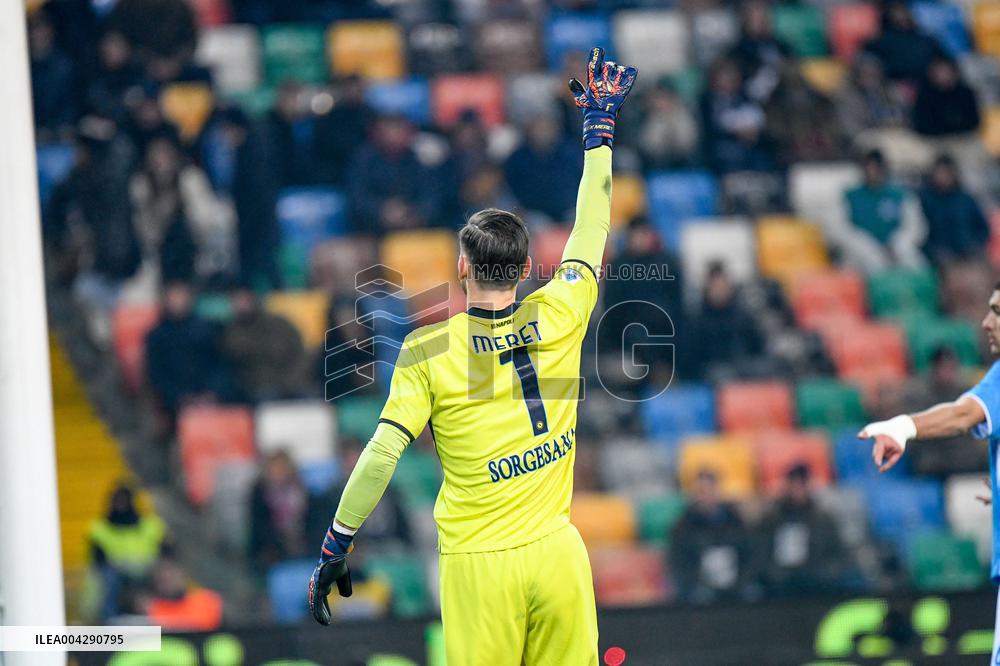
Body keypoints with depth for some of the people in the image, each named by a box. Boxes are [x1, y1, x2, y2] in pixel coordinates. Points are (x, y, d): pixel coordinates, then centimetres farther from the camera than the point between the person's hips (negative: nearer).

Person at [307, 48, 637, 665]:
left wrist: (335, 546, -1)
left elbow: (382, 454, -9)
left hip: (479, 567, -2)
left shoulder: (428, 348, -5)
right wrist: (600, 128, 30)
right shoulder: (558, 318, 2)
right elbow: (592, 228, 18)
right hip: (557, 552, 3)